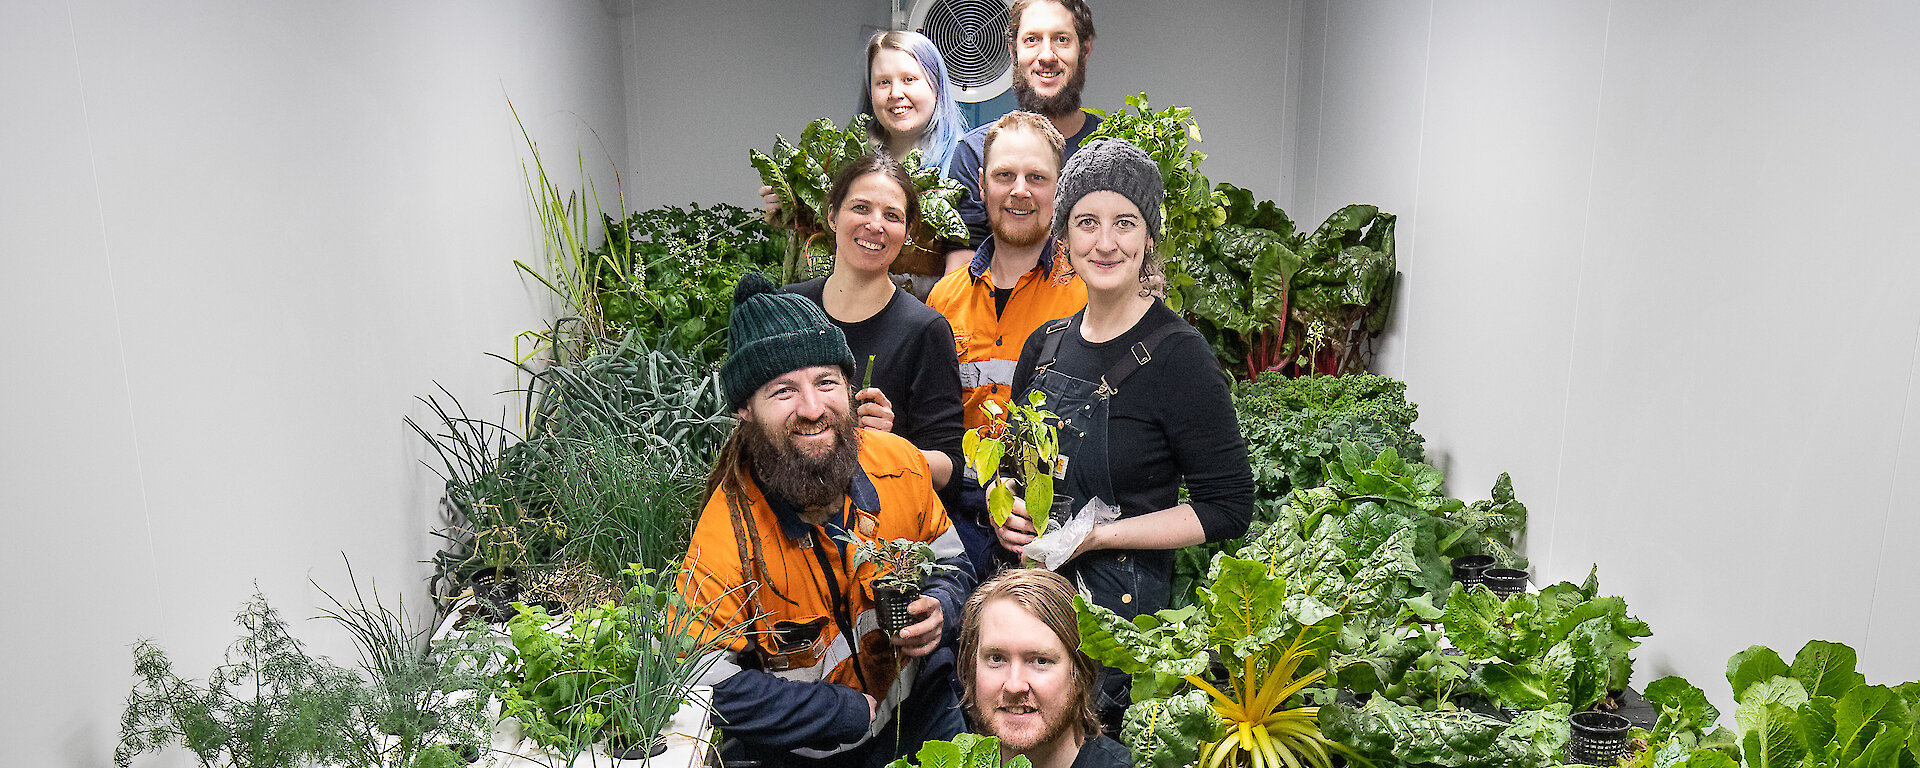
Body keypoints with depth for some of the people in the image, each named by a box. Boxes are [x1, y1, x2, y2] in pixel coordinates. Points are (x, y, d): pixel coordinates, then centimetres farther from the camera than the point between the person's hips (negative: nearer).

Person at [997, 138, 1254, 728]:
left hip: (1121, 608, -5)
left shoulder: (1176, 354, -13)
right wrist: (1002, 509, -4)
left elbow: (1228, 508, -13)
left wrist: (1095, 534, -19)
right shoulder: (1045, 345, 5)